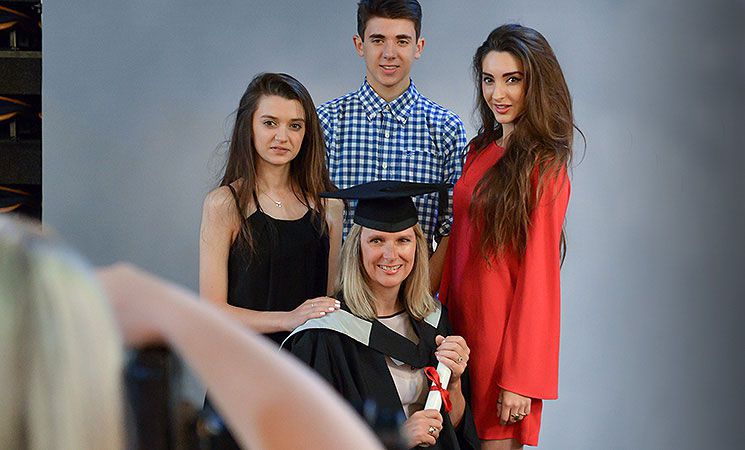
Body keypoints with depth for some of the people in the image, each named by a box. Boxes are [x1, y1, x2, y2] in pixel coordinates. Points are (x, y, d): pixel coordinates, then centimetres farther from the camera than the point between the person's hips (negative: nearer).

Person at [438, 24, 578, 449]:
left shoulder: (543, 168, -13)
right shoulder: (480, 150, 10)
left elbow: (538, 277, -15)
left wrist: (520, 379, -17)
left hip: (506, 328, -7)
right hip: (462, 318, 7)